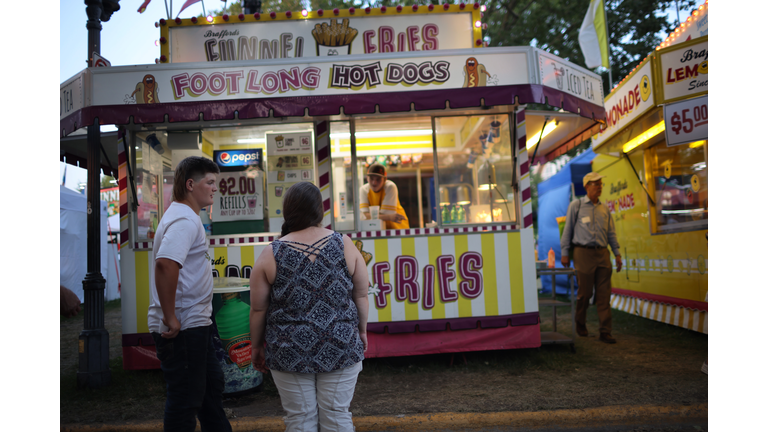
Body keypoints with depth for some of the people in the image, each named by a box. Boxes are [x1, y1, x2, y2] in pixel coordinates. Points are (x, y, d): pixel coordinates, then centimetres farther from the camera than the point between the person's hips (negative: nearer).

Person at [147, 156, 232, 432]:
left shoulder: (185, 217, 15)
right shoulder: (185, 220, -18)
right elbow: (165, 264, -33)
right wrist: (170, 318, -28)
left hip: (194, 324, 11)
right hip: (182, 327, -11)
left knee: (211, 385, 21)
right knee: (185, 398, 2)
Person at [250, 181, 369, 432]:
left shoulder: (271, 255, -6)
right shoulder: (345, 245, -3)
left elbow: (258, 309, -1)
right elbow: (361, 296, 2)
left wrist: (256, 346, 12)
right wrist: (362, 331, 15)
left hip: (290, 352, -1)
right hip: (341, 347, 1)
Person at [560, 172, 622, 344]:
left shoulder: (604, 209, 15)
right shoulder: (576, 205, 3)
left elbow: (611, 233, 17)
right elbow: (567, 230, 2)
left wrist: (617, 253, 10)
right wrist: (564, 253, -2)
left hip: (602, 253, 4)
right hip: (583, 253, -4)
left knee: (604, 294, 0)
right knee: (585, 293, 0)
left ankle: (605, 331, 3)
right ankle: (580, 325, 22)